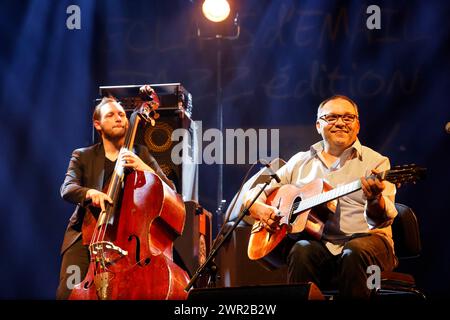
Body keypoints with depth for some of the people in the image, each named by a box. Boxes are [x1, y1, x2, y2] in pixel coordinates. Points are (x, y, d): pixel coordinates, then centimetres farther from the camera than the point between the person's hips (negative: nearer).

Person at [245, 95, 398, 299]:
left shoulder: (375, 162, 6)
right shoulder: (300, 162, 18)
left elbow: (383, 220, -9)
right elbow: (252, 195, 20)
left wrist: (374, 199, -32)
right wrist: (261, 210, -4)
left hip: (363, 238, -2)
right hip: (315, 240, 2)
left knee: (357, 252, -35)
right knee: (302, 251, -31)